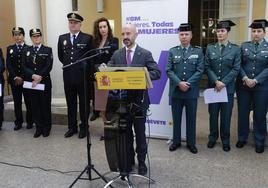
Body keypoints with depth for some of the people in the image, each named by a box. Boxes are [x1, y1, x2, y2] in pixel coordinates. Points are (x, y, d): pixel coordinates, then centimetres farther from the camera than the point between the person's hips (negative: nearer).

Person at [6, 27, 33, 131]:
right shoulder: (10, 49, 10)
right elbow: (8, 65, 3)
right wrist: (15, 77, -9)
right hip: (14, 80, 2)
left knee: (28, 102, 4)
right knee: (17, 102, 7)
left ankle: (29, 121, 16)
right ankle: (18, 122, 17)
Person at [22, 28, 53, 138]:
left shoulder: (48, 50, 3)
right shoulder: (26, 51, 12)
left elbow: (48, 67, -8)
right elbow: (24, 67, 2)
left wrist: (39, 78, -16)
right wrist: (33, 76, -15)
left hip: (44, 82, -3)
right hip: (30, 83, 3)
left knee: (45, 105, 4)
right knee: (34, 106, 6)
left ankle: (46, 128, 17)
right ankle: (39, 128, 18)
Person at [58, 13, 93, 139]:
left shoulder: (87, 38, -3)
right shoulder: (62, 38, 9)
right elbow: (60, 56, 17)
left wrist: (82, 66, 1)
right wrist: (68, 64, 11)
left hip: (82, 76, -4)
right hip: (68, 76, 4)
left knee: (84, 103, 6)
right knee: (70, 103, 12)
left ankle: (84, 127, 18)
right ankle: (72, 127, 24)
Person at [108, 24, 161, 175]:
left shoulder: (145, 54, -3)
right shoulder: (116, 54, 7)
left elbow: (157, 73, -9)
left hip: (139, 99, -3)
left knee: (140, 132, 6)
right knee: (125, 131, 13)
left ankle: (141, 162, 21)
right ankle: (128, 159, 29)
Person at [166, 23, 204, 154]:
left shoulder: (198, 51, 3)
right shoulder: (172, 51, 5)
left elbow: (200, 70, -5)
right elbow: (168, 70, -3)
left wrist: (188, 84, -15)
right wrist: (179, 83, -16)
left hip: (191, 91, -1)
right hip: (176, 91, 1)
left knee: (191, 118, 9)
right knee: (176, 118, 10)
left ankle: (191, 143, 23)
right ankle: (176, 141, 25)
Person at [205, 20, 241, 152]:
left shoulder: (235, 49, 0)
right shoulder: (210, 48, 4)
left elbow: (236, 69, -5)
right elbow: (207, 67, -1)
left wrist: (223, 83, -14)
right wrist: (216, 81, -13)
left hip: (228, 87, -1)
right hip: (213, 87, 1)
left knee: (226, 115, 7)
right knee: (213, 114, 9)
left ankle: (225, 140, 23)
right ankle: (212, 138, 26)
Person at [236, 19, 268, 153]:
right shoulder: (244, 46, 6)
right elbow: (239, 65, 1)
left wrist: (256, 80, -16)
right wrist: (245, 78, -15)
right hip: (243, 85, 2)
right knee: (243, 112, 8)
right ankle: (242, 138, 25)